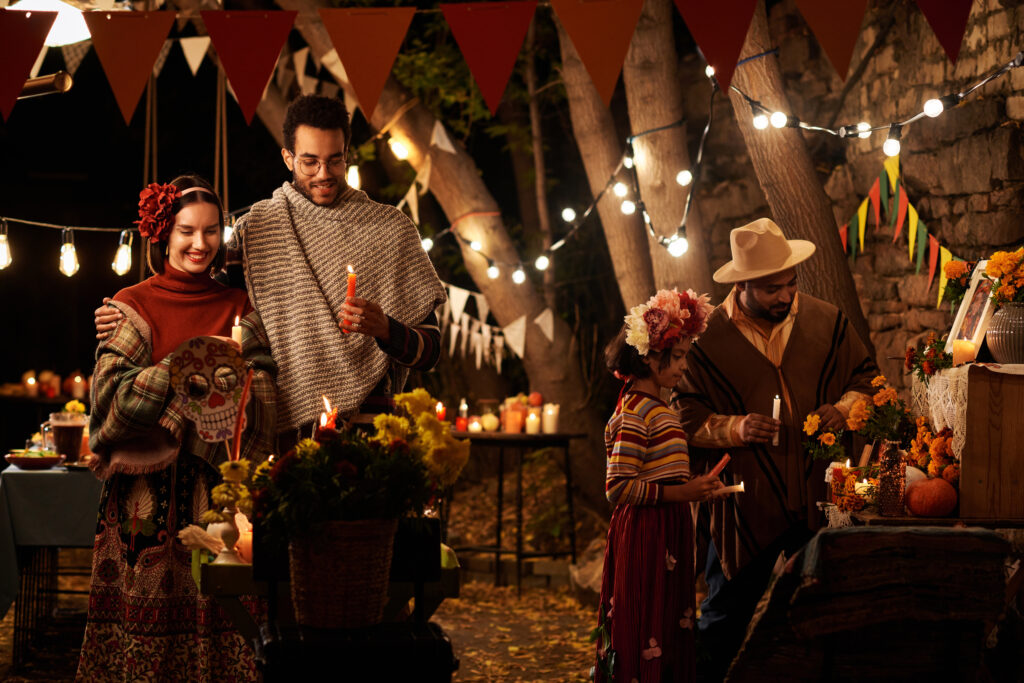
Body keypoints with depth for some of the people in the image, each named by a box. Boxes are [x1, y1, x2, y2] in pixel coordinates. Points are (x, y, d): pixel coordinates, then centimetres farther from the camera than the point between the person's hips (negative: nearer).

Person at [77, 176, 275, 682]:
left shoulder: (239, 309, 11)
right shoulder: (133, 307, 5)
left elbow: (259, 409, 3)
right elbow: (113, 398, -8)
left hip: (216, 492, 1)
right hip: (146, 497, -1)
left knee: (213, 620, -3)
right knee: (145, 621, -3)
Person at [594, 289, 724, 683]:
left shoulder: (655, 407, 14)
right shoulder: (637, 412, -15)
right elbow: (617, 488, -20)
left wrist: (694, 486, 8)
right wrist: (678, 492, -22)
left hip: (667, 532, 10)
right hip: (645, 534, -10)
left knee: (668, 631, 12)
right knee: (645, 635, -5)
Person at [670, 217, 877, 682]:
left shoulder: (827, 322, 4)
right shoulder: (707, 338, -5)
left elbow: (866, 377, 15)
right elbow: (686, 416, -3)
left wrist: (844, 408, -6)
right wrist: (735, 429, -20)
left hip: (819, 500, 3)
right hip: (745, 504, -2)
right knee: (725, 619, 6)